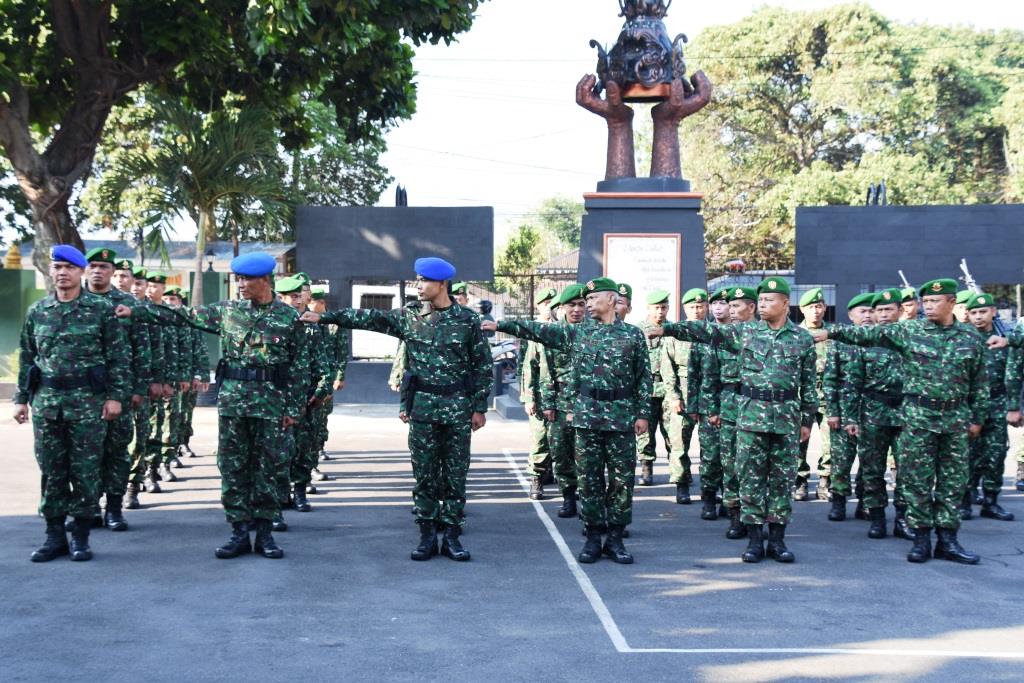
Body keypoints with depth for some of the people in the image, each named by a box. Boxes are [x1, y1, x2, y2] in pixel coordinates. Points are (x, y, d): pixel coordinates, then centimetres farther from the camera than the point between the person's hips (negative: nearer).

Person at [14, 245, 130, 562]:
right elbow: (26, 358, 14)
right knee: (51, 471, 7)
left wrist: (116, 395, -7)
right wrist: (21, 399, 10)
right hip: (46, 402, 3)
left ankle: (81, 536, 12)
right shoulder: (37, 311, 10)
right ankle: (55, 535, 16)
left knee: (85, 471, 1)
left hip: (88, 402, -3)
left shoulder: (102, 309, 0)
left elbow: (118, 357, -1)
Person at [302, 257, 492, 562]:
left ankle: (452, 535, 12)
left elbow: (483, 366, 1)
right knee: (424, 474, 5)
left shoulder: (467, 319, -2)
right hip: (422, 406, 2)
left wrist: (479, 407, -1)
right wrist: (324, 317, -4)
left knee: (455, 475, 4)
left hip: (458, 408, -2)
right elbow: (367, 318, 2)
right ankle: (427, 536, 13)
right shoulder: (408, 316, 4)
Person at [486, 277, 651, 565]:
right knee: (589, 479, 5)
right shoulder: (577, 333, 9)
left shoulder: (633, 334, 3)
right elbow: (537, 330, 6)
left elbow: (644, 377, 3)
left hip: (622, 418, -2)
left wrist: (642, 413, -2)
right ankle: (593, 537, 14)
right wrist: (500, 325, 0)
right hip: (587, 416, 2)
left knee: (622, 479, 2)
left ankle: (615, 538, 12)